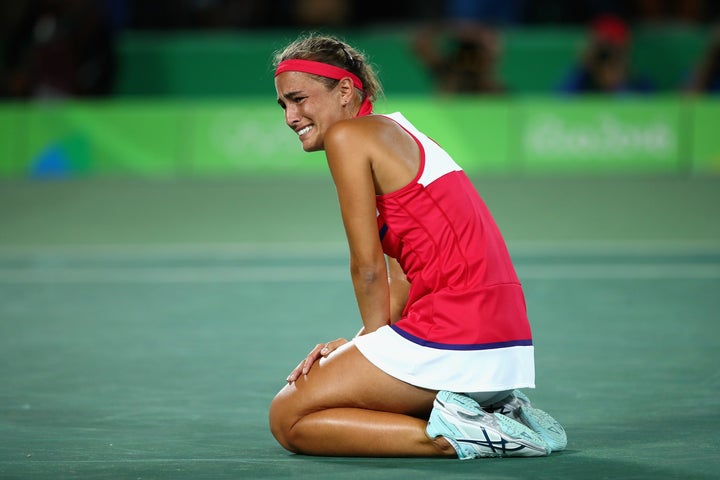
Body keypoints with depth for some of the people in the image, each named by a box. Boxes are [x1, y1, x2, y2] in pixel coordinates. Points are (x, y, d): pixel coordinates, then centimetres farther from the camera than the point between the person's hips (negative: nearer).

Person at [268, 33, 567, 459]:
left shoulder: (347, 135, -4)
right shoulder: (396, 137, 23)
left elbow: (368, 268, -7)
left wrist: (376, 341, 6)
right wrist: (357, 345, 8)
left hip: (453, 339, -9)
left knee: (288, 418, 3)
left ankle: (450, 436, -11)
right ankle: (498, 411, 10)